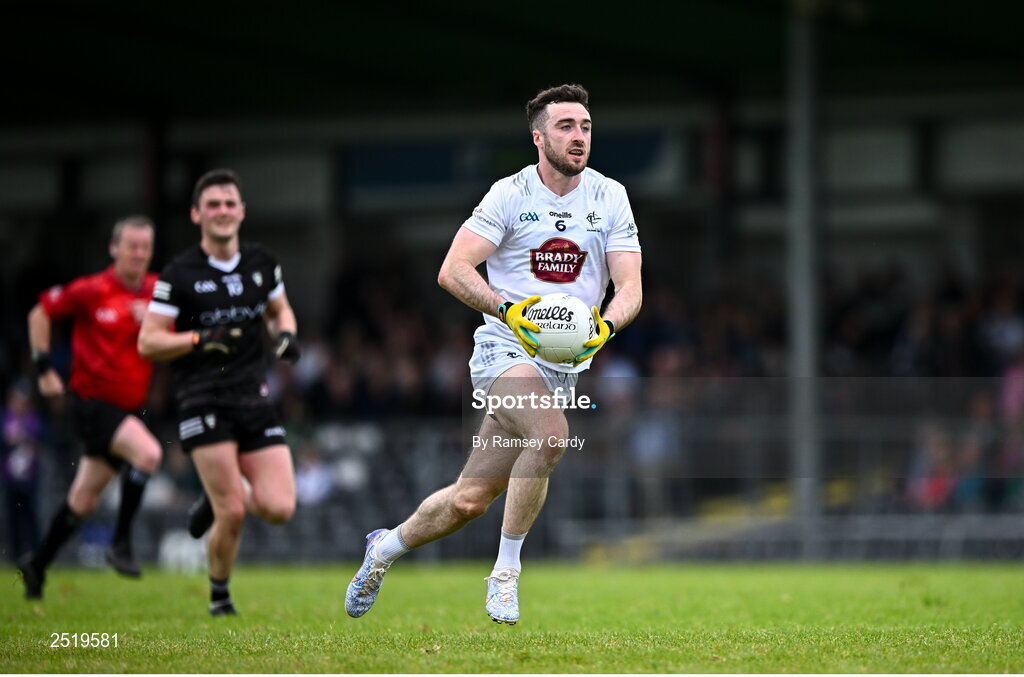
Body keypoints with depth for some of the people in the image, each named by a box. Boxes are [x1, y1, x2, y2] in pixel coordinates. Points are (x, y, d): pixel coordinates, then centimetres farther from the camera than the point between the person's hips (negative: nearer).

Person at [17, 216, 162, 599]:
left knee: (83, 500, 11)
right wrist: (44, 367, -1)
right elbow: (41, 312, 2)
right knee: (148, 453, -28)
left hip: (128, 408, 6)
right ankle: (121, 543, -16)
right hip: (91, 401, -6)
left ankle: (37, 564, 28)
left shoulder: (157, 291, 3)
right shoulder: (92, 291, -10)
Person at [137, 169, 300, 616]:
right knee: (232, 515, -12)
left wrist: (285, 334, 3)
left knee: (279, 509, -8)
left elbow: (279, 310, 26)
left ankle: (218, 499, 24)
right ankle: (219, 594, 14)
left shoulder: (262, 263, 9)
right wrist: (200, 339, -18)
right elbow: (147, 342, -4)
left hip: (254, 396, 4)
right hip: (203, 401, -4)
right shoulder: (179, 274, -5)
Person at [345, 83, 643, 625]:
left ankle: (387, 546, 32)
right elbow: (452, 270, -13)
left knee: (470, 500, 4)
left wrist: (605, 325, -24)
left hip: (565, 365, 4)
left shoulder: (609, 198, 3)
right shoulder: (510, 194, -6)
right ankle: (506, 571, -17)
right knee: (551, 432, -33)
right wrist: (509, 310, -29)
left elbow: (630, 287, -2)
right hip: (504, 351, -4)